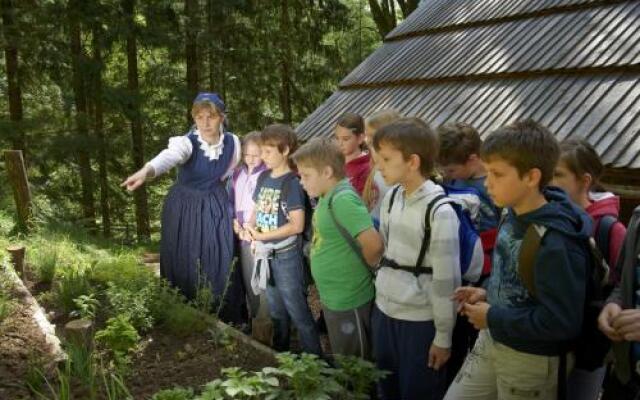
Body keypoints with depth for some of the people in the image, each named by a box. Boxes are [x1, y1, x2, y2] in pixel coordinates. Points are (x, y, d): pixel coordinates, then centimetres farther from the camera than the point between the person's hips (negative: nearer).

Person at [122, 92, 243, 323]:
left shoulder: (233, 142, -10)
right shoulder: (186, 143, -22)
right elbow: (167, 157, -44)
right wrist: (146, 171, -64)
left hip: (216, 210, 3)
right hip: (185, 211, -3)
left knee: (219, 266, 7)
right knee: (184, 266, 2)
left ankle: (223, 321, 22)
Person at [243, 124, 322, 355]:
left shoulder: (291, 183, -15)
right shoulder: (264, 177, 5)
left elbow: (296, 225, -20)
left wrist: (262, 236, -17)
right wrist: (249, 226, -6)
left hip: (286, 255, -7)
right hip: (267, 254, 7)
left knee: (297, 310, 0)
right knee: (276, 310, 21)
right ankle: (280, 353, 36)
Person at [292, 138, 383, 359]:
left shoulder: (343, 200, -24)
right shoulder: (328, 196, 5)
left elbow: (374, 244, -31)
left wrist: (365, 268, -13)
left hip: (348, 302, -9)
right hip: (333, 298, 9)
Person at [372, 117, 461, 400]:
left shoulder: (439, 211, -18)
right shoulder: (391, 198, 3)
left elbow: (446, 279, -15)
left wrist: (443, 336, -11)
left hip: (419, 321, -6)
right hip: (384, 312, 6)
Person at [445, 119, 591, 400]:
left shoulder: (555, 243, -28)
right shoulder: (515, 216, -3)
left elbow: (562, 322, -29)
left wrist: (493, 317, -21)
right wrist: (488, 293, -1)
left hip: (530, 360, -8)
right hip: (491, 341, 8)